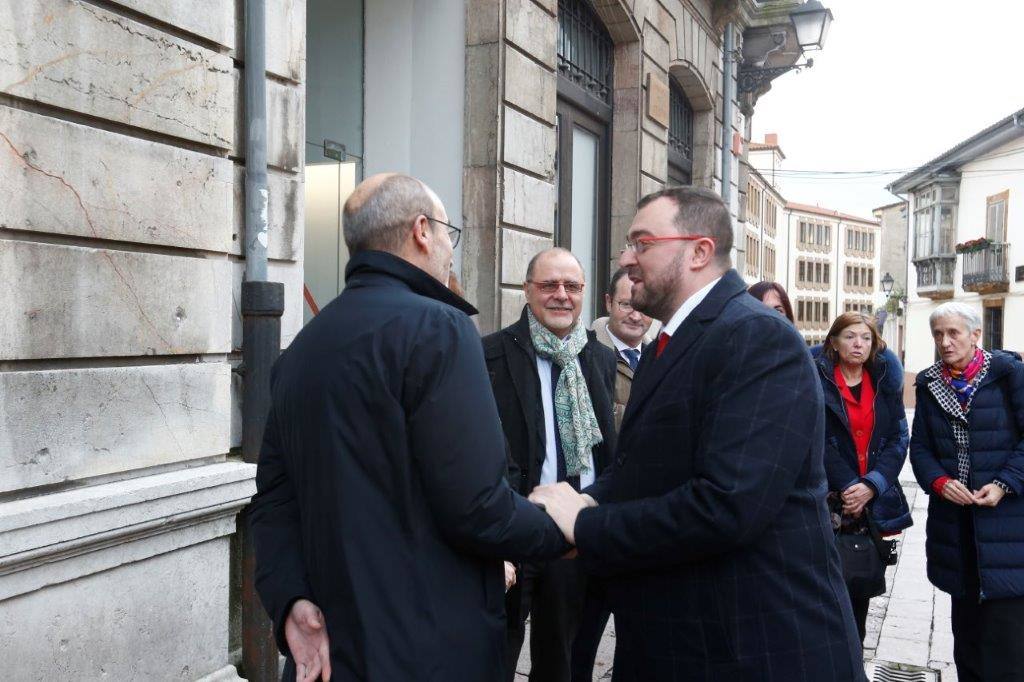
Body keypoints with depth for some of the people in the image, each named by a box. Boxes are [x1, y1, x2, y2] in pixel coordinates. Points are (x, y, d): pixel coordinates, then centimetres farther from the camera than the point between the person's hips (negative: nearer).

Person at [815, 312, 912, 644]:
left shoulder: (885, 381, 10)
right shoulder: (817, 379, -2)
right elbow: (819, 441, -8)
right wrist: (849, 487, -17)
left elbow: (899, 439, 3)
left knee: (862, 588, 8)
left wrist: (871, 486, -10)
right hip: (830, 504, -3)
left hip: (875, 504, 4)